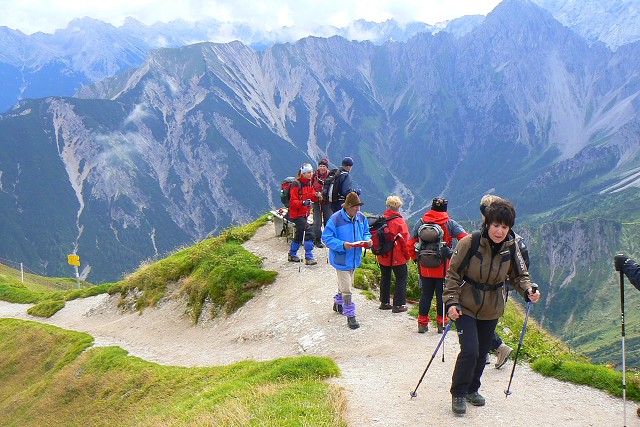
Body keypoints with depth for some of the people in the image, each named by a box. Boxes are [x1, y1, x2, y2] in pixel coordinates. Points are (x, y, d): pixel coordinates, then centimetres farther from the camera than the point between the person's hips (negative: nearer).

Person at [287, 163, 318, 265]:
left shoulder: (309, 183, 9)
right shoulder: (296, 184, -17)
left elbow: (312, 197, 12)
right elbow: (293, 201, -19)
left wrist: (316, 196, -11)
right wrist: (303, 203, -36)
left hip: (304, 213, 9)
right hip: (296, 214, -9)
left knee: (299, 234, 19)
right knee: (309, 233, -17)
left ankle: (292, 255, 34)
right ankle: (308, 257, -12)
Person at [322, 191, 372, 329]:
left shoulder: (361, 218, 0)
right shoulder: (336, 219, -20)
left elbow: (366, 233, 14)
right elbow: (326, 237, -18)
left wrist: (367, 240, -9)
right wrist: (342, 245, -29)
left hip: (354, 258, 7)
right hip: (341, 259, -7)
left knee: (347, 284, 25)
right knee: (346, 289, -7)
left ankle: (338, 303, 48)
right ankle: (350, 315, 4)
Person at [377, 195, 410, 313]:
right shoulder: (399, 221, -15)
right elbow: (404, 240, -13)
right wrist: (407, 255, -1)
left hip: (382, 257, 5)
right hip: (397, 257, -5)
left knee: (385, 277, 19)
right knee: (401, 278, 7)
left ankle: (384, 302, 26)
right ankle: (399, 305, 6)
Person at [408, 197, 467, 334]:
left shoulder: (421, 222, -1)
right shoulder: (450, 224, -6)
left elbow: (410, 244, -2)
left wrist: (416, 258, 10)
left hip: (425, 267, 2)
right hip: (443, 267, -2)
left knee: (425, 294, 11)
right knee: (441, 294, 9)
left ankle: (422, 323, 15)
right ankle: (441, 323, 16)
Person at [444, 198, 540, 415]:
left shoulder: (511, 247, -6)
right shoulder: (469, 243, -18)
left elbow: (519, 275, 7)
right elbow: (453, 274, -12)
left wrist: (529, 290, -13)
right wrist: (452, 302, -20)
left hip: (491, 311, 4)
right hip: (466, 307, -4)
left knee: (482, 353, 15)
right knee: (470, 350, -14)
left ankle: (472, 389, 37)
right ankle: (458, 393, 6)